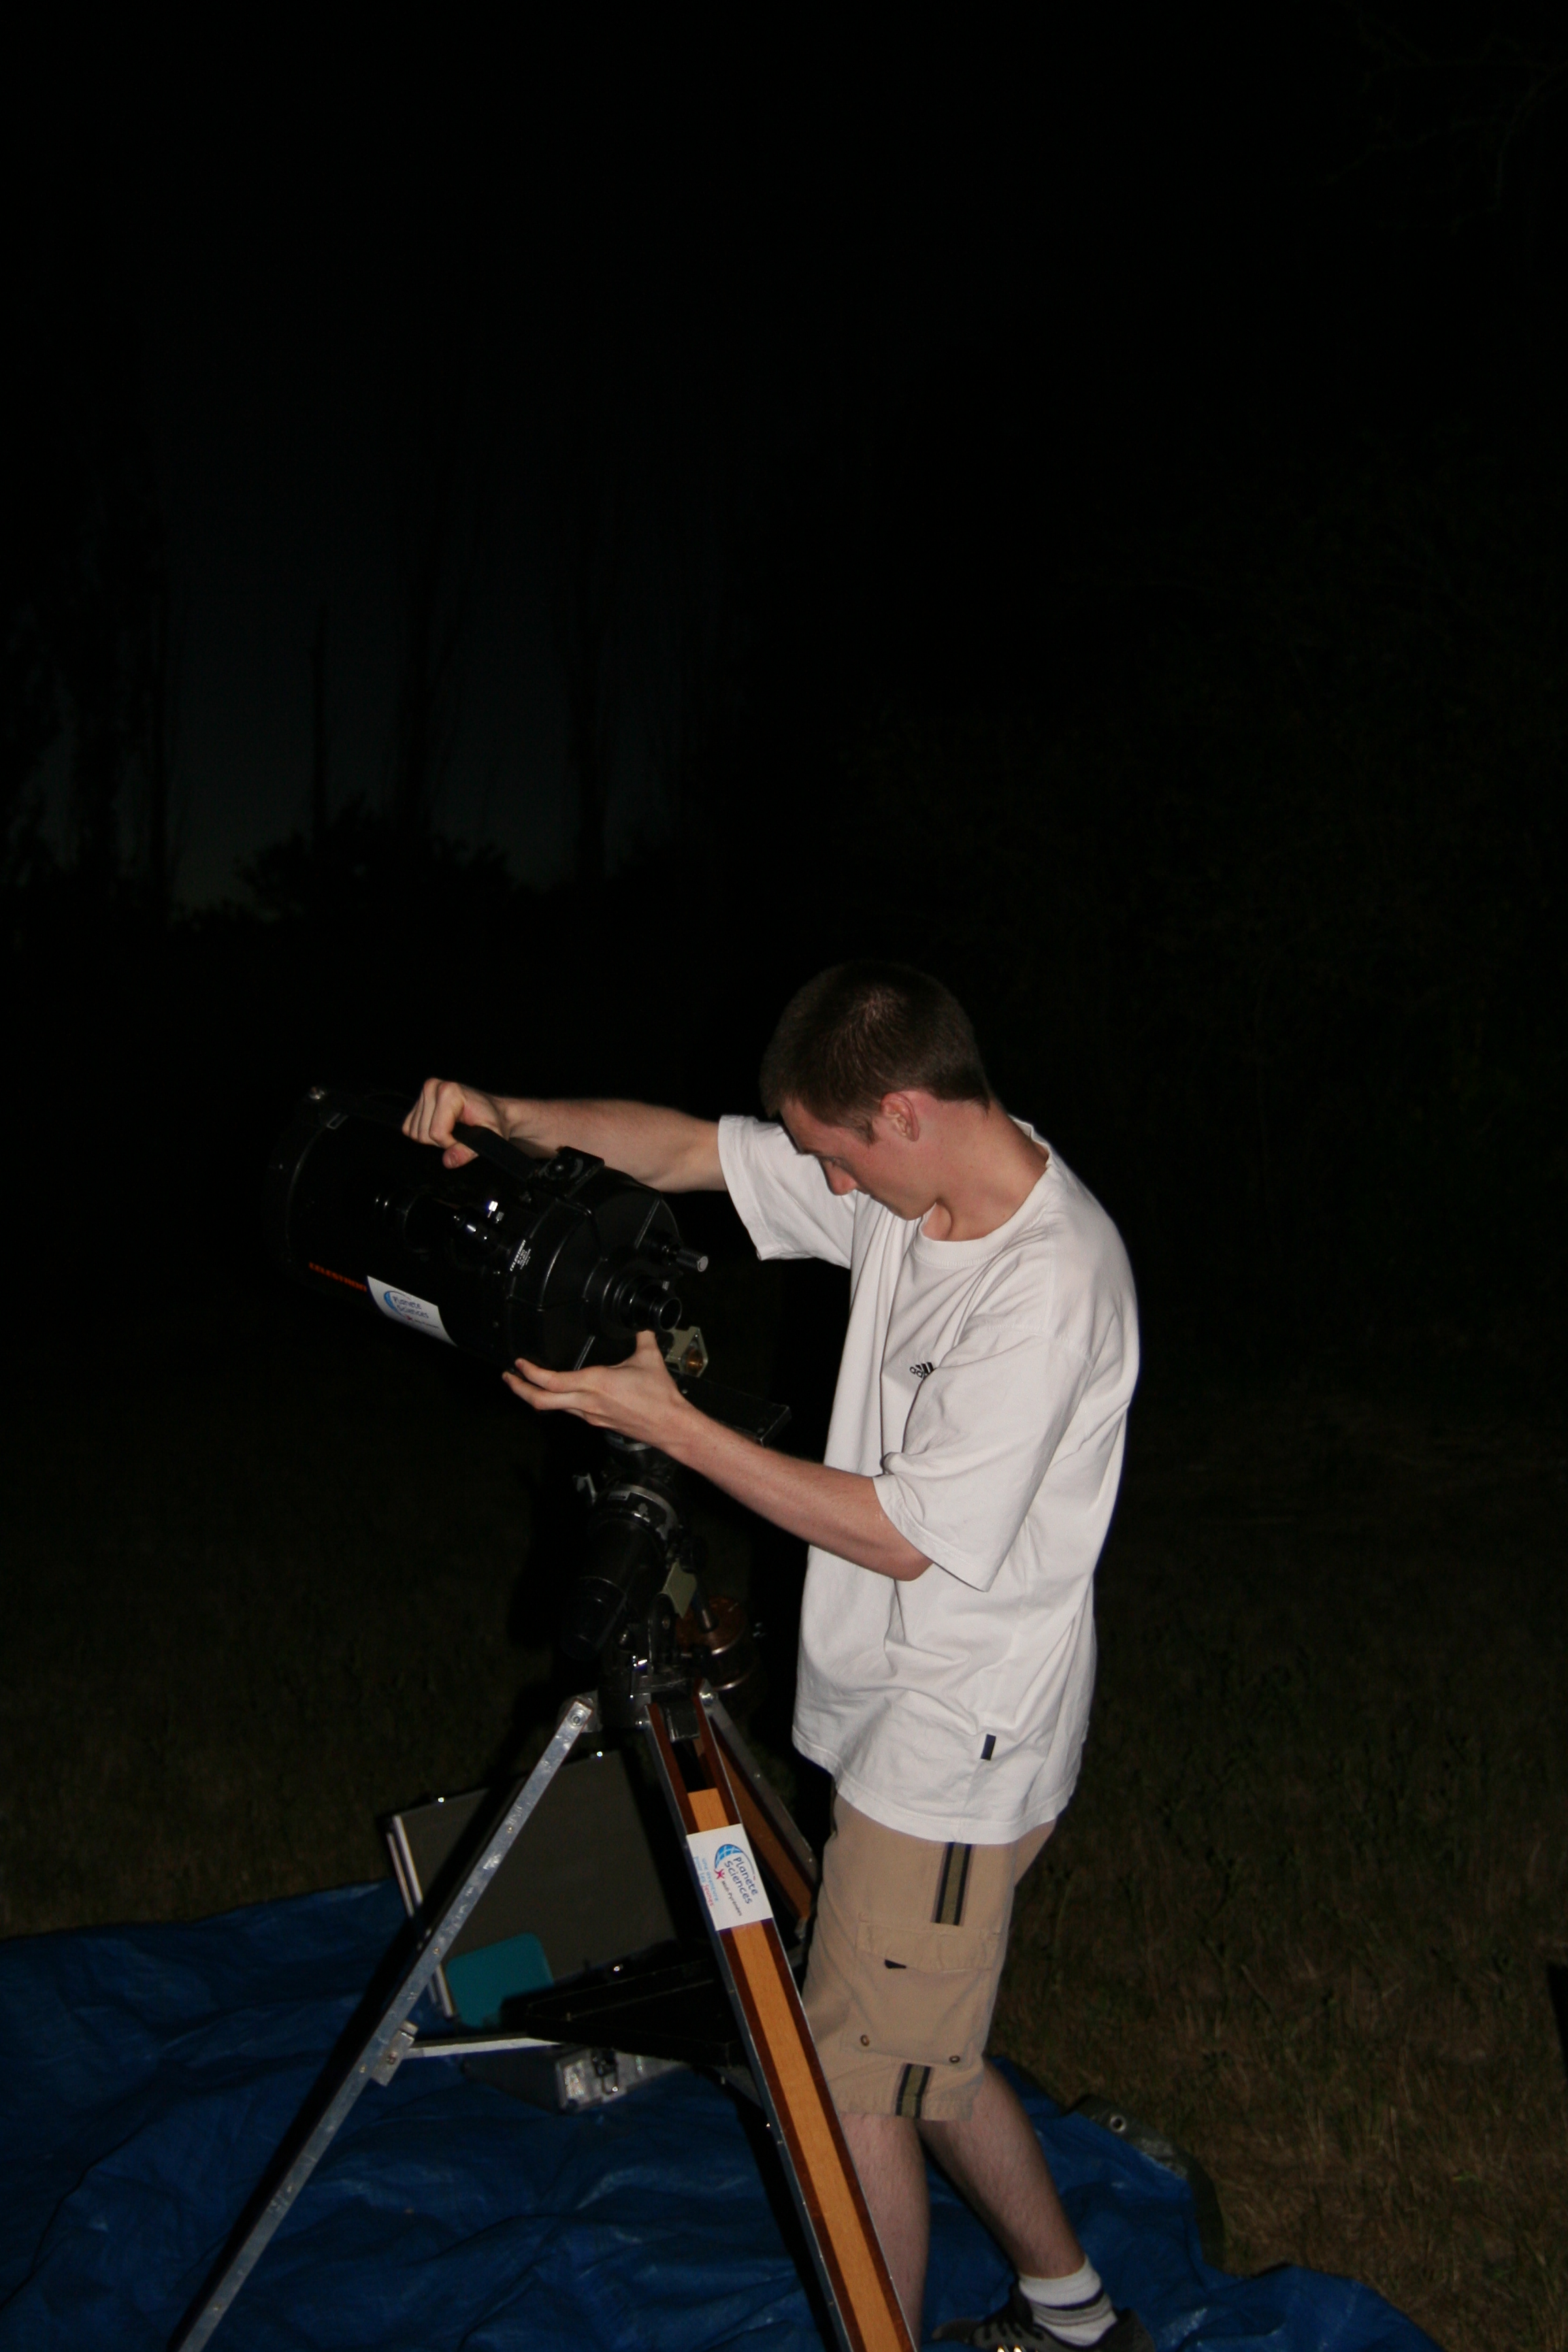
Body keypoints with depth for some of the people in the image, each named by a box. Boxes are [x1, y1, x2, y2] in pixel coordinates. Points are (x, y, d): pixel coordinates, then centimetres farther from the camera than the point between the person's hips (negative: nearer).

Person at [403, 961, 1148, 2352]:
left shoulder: (1047, 1292, -27)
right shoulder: (910, 1185, -1)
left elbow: (905, 1535, -23)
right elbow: (687, 1151, 3)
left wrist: (668, 1423, -23)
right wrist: (512, 1121, -13)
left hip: (956, 1746, -9)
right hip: (902, 1717, 9)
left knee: (855, 2089, 3)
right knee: (921, 2053, 22)